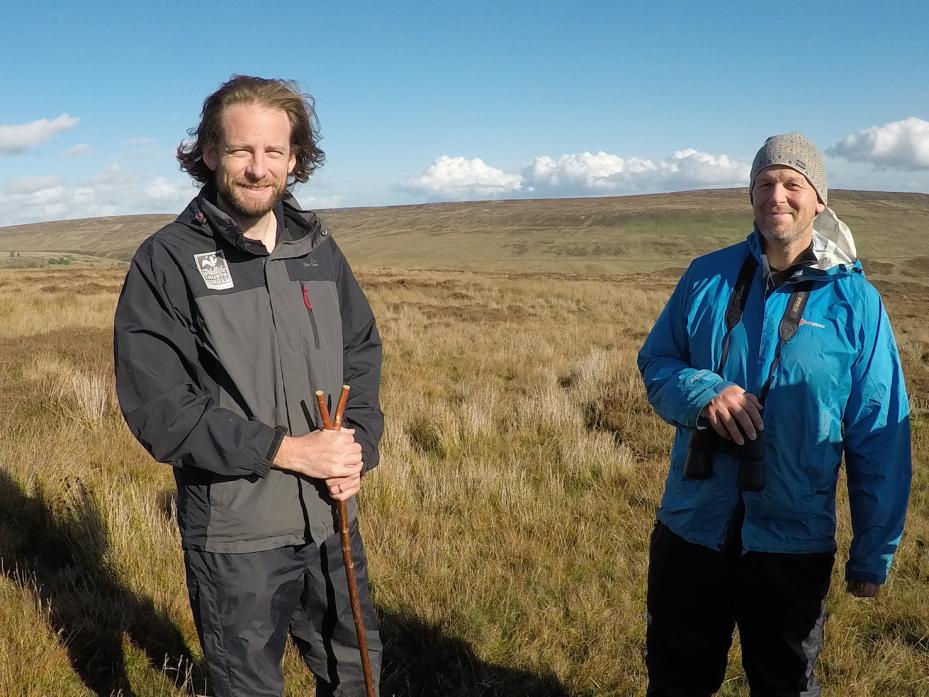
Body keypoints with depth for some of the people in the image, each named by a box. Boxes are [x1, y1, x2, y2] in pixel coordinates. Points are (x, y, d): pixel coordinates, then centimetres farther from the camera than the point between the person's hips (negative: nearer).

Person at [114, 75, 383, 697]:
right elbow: (157, 410, -17)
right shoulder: (166, 262, -11)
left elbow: (363, 353, 10)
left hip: (332, 522, 5)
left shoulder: (319, 250, 3)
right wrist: (288, 449, -21)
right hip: (234, 536, -4)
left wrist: (359, 447, -7)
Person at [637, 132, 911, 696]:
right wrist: (702, 391, -17)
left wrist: (873, 555, -3)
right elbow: (655, 361, 5)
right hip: (690, 527, 2)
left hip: (793, 544, -2)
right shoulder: (708, 276, 0)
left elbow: (880, 440, -4)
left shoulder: (855, 301, -7)